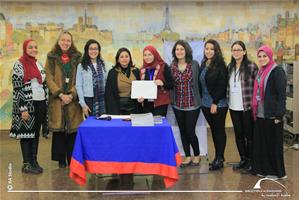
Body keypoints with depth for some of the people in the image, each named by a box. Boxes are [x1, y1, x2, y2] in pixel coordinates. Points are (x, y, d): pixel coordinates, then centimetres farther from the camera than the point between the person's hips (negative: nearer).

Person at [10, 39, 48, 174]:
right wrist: (23, 109, -17)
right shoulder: (19, 64, -7)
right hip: (27, 104, -6)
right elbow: (17, 88, -13)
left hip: (40, 103, 6)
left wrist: (46, 103, 12)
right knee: (26, 132, 0)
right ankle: (27, 164, 8)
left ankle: (34, 161, 19)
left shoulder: (39, 64, 12)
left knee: (36, 132, 10)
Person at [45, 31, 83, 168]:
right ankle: (61, 159, 12)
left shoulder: (77, 57, 7)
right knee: (59, 129, 2)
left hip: (73, 99, 1)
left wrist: (71, 94, -11)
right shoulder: (51, 57, 6)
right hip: (57, 99, 0)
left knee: (73, 129, -1)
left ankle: (73, 159, 9)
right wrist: (61, 94, -12)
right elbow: (49, 78, -1)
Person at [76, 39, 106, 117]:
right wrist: (83, 104, -7)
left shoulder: (102, 65, 10)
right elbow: (78, 86, -2)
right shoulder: (81, 66, -1)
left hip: (102, 100, 3)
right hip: (89, 100, -3)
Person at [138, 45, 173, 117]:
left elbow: (171, 85, -3)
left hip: (160, 103, -4)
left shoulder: (163, 66, -3)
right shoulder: (142, 69, 10)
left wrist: (162, 83, -21)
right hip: (146, 104, 4)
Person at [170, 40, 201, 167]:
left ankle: (197, 155, 22)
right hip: (178, 104, 3)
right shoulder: (172, 66, 4)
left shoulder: (194, 64, -4)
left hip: (192, 104, -3)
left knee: (190, 131, -2)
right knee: (182, 131, 10)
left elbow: (199, 81, -1)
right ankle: (187, 157, 25)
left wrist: (199, 98, -4)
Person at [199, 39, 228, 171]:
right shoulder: (203, 65, 10)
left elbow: (222, 86, -15)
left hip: (218, 104, -6)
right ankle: (218, 156, 23)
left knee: (219, 130, 2)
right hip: (206, 104, 7)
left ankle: (219, 159, 11)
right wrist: (202, 100, 9)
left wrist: (215, 103, -17)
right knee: (213, 130, 13)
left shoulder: (220, 65, -10)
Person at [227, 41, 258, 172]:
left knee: (249, 134, 4)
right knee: (238, 134, 12)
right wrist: (227, 100, 11)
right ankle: (243, 159, 25)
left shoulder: (251, 66, -8)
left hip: (247, 106, -5)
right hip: (233, 107, 6)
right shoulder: (230, 67, 10)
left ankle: (250, 160, 17)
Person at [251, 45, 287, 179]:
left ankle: (276, 171, 15)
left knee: (273, 143, 2)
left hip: (271, 115, -8)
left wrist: (278, 115, -18)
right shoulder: (260, 72, 14)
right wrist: (254, 110, 14)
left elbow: (282, 94, -14)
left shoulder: (277, 71, -9)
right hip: (259, 115, 8)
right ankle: (262, 168, 25)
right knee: (260, 142, 13)